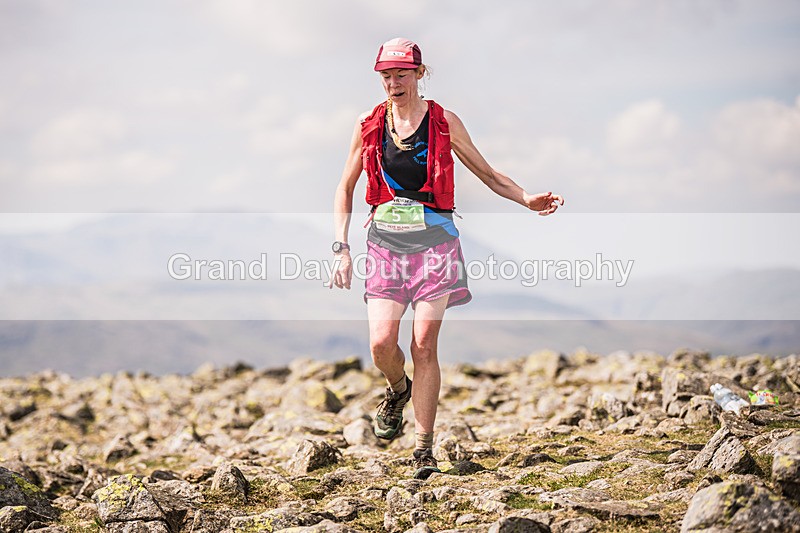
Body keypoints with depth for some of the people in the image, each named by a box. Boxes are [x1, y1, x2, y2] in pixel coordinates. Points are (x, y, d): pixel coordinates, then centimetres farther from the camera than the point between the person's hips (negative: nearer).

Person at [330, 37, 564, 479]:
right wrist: (341, 249, 3)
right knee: (381, 341, -11)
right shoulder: (369, 125, 5)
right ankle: (397, 390, 25)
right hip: (385, 237, 2)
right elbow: (345, 189, 12)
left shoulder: (444, 122, 1)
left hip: (433, 237, -2)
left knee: (424, 346, -7)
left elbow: (487, 173, 11)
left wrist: (527, 199, -6)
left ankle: (424, 448, 1)